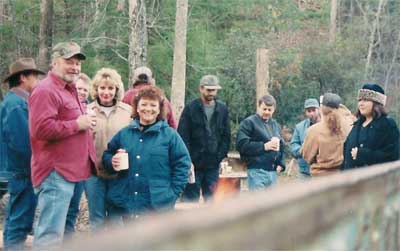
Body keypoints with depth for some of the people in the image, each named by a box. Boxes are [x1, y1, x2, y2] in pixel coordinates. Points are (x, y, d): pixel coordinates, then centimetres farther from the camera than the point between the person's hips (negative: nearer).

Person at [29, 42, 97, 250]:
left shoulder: (67, 91, 20)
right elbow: (41, 129, -25)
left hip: (67, 171, 11)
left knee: (52, 231, 16)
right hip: (55, 173, -10)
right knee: (51, 234, -10)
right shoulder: (46, 91, -13)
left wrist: (86, 123, 15)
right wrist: (77, 124, -17)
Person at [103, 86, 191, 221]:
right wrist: (112, 162, -5)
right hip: (124, 204, 3)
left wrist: (172, 193, -8)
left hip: (157, 205, -3)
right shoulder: (124, 133, 9)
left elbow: (182, 164, -2)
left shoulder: (170, 135, 0)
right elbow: (107, 155, 18)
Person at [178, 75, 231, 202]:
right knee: (190, 199, 0)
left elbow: (226, 136, 10)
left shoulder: (223, 109, 8)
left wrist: (221, 156, -1)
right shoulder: (191, 108, -2)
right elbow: (183, 136, -6)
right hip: (194, 164, -3)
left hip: (213, 164, 3)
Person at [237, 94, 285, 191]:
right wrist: (264, 146, -15)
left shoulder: (275, 125, 20)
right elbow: (241, 144, -13)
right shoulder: (249, 123, -2)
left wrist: (281, 164, 8)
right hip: (257, 171, -7)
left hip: (273, 171, 7)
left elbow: (282, 146, 25)